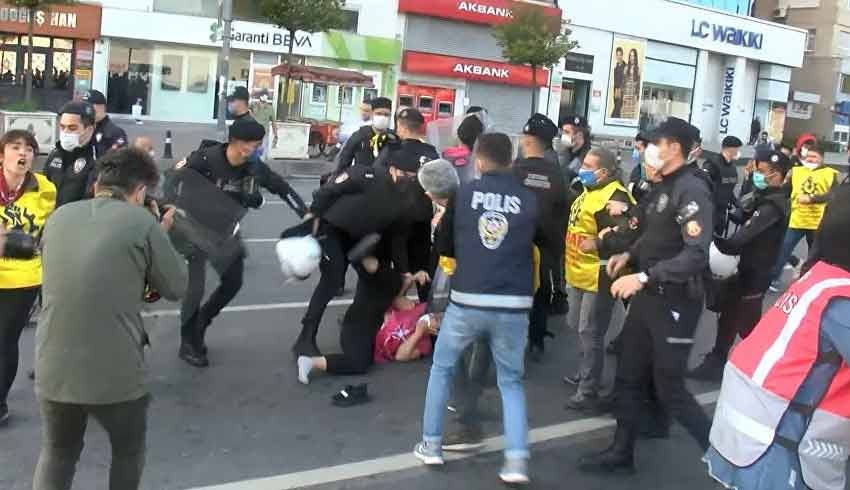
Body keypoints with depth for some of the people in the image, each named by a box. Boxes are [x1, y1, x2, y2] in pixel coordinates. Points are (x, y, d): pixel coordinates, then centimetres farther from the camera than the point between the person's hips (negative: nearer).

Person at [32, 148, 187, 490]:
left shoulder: (59, 217, 7)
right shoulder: (141, 222, -9)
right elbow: (177, 287, -2)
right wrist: (160, 235, 12)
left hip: (53, 368, 4)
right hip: (116, 372, -3)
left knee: (57, 454, 24)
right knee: (128, 452, 23)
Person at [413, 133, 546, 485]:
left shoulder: (464, 193, 1)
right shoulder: (529, 199, 1)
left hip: (467, 301, 0)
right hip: (513, 306, 1)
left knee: (441, 368, 22)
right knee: (511, 382, 16)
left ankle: (431, 445, 25)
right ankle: (517, 460, 4)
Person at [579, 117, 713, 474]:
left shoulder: (692, 190, -20)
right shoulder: (665, 186, 10)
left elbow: (697, 255, -29)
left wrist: (643, 277, -31)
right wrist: (630, 254, 5)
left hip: (675, 301, -9)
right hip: (648, 296, 9)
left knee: (669, 388, 1)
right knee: (628, 378, 14)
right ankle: (621, 453, 27)